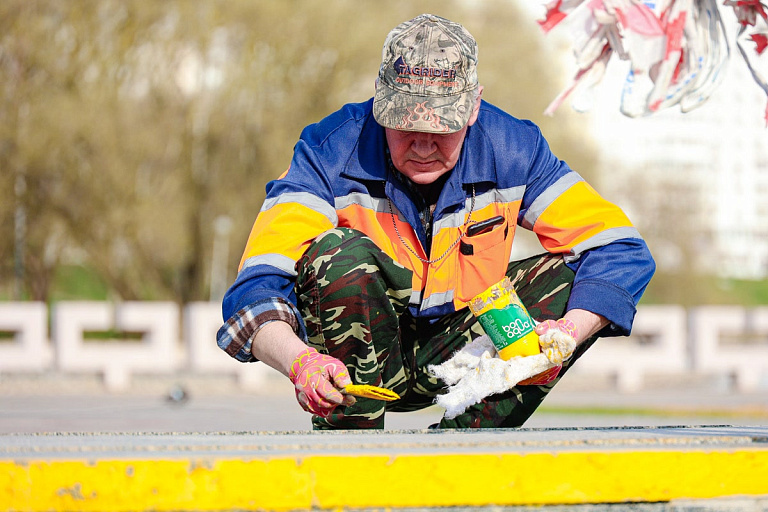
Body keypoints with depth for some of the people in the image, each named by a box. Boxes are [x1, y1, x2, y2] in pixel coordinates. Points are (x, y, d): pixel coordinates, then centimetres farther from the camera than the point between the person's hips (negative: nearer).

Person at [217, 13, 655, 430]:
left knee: (574, 273, -18)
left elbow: (622, 251, -14)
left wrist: (566, 333, -33)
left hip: (457, 359, 3)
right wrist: (301, 362, -50)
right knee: (338, 252, -32)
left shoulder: (512, 150, -13)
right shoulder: (331, 154, -21)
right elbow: (257, 287, -29)